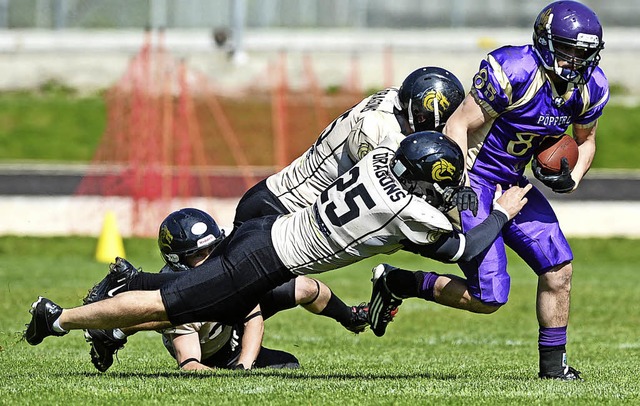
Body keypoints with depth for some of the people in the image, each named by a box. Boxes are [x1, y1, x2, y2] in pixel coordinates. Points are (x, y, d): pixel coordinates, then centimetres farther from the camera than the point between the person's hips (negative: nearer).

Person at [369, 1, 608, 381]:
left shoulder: (590, 87, -3)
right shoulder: (514, 71, -26)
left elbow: (586, 140, 16)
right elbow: (458, 126, -20)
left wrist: (572, 178, -5)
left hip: (511, 183, 7)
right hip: (471, 176, -7)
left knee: (558, 268, -1)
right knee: (488, 298, -13)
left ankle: (553, 364, 14)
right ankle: (400, 283, 7)